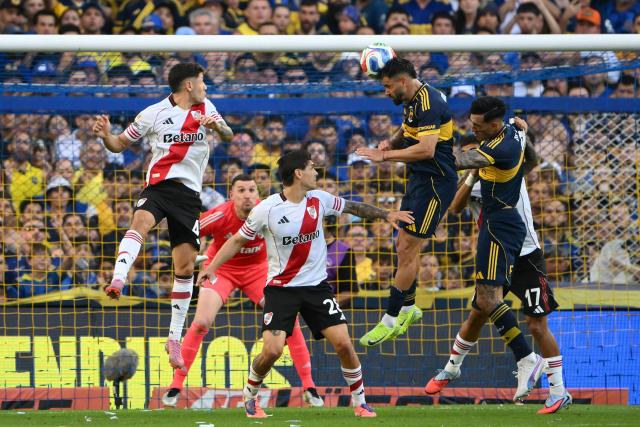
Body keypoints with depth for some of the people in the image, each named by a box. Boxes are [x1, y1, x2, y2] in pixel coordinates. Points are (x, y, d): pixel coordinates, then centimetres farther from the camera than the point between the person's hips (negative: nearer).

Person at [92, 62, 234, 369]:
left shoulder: (205, 108, 13)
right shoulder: (154, 114, 0)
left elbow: (229, 136, 19)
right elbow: (119, 145, 6)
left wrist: (216, 125, -4)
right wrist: (106, 136, -17)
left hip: (189, 193, 4)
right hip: (158, 185, -4)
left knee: (185, 266, 0)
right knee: (142, 221, -37)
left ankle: (174, 338, 10)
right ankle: (117, 281, -59)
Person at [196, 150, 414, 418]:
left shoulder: (319, 200, 0)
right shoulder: (267, 209, -11)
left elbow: (352, 207, 18)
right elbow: (238, 240, -1)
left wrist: (386, 215, 18)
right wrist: (212, 266, -10)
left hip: (316, 285, 3)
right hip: (281, 287, -3)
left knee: (343, 342, -9)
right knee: (273, 349, -18)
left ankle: (359, 401, 9)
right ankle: (249, 396, 10)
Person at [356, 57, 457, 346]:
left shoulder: (427, 103, -21)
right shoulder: (413, 101, 11)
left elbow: (427, 149, -31)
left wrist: (385, 155, -26)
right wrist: (391, 142, 6)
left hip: (435, 182, -10)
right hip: (420, 180, 10)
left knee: (407, 249, -9)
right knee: (403, 244, 17)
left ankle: (391, 320, -5)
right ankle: (407, 308, 32)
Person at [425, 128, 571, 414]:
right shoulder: (471, 185, 4)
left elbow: (531, 162, -19)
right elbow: (455, 208, -14)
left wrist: (522, 134, -33)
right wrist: (473, 174, -25)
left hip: (527, 257, -4)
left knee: (537, 325, -8)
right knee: (476, 317, 14)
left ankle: (559, 393, -4)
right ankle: (451, 369, 36)